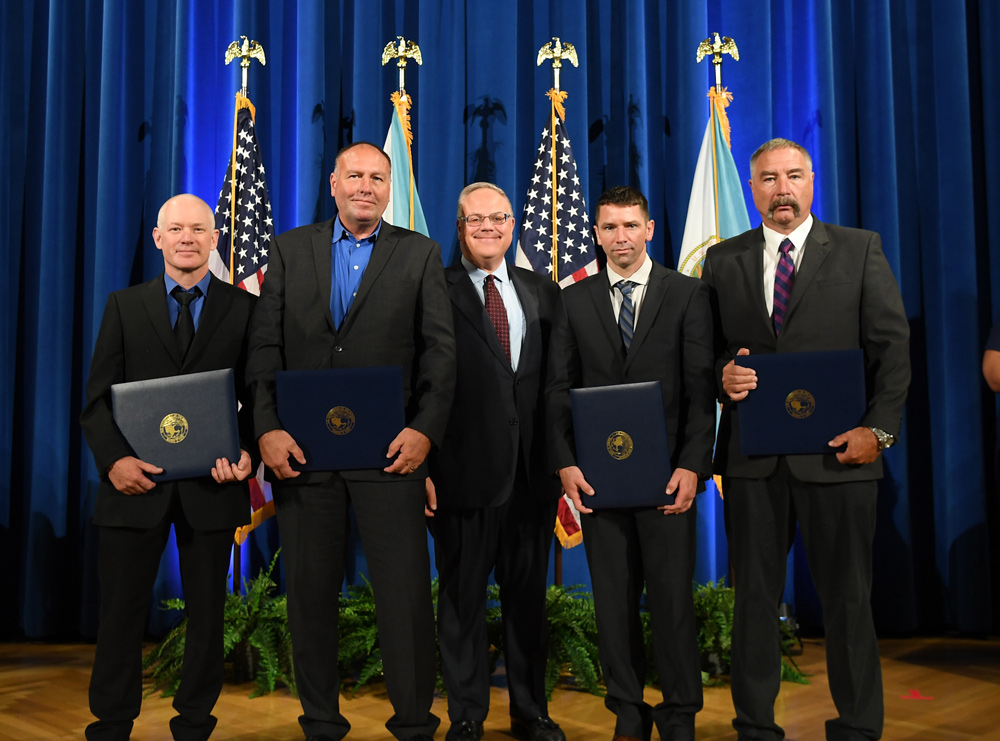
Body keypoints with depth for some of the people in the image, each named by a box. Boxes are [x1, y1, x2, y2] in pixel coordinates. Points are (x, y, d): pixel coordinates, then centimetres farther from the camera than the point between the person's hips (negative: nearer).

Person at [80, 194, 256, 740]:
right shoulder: (124, 306, 9)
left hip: (211, 484, 0)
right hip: (135, 480, 0)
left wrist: (247, 453, -14)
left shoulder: (243, 308, 6)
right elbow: (97, 398, 4)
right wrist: (113, 459, -12)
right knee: (120, 612, 6)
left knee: (207, 613, 9)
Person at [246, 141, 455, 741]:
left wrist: (425, 430, -10)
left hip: (389, 449, -1)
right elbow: (266, 346, 6)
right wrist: (268, 428, -6)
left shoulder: (421, 254, 8)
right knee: (310, 591, 9)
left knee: (406, 591, -1)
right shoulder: (290, 249, 12)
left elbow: (440, 351, 2)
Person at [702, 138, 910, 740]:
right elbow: (708, 346, 12)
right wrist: (723, 374, -11)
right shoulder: (724, 260, 10)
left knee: (848, 598, 7)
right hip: (753, 458, 2)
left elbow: (893, 345, 1)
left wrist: (880, 429, -9)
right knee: (755, 597, 10)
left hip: (837, 454, -1)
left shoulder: (860, 249, 5)